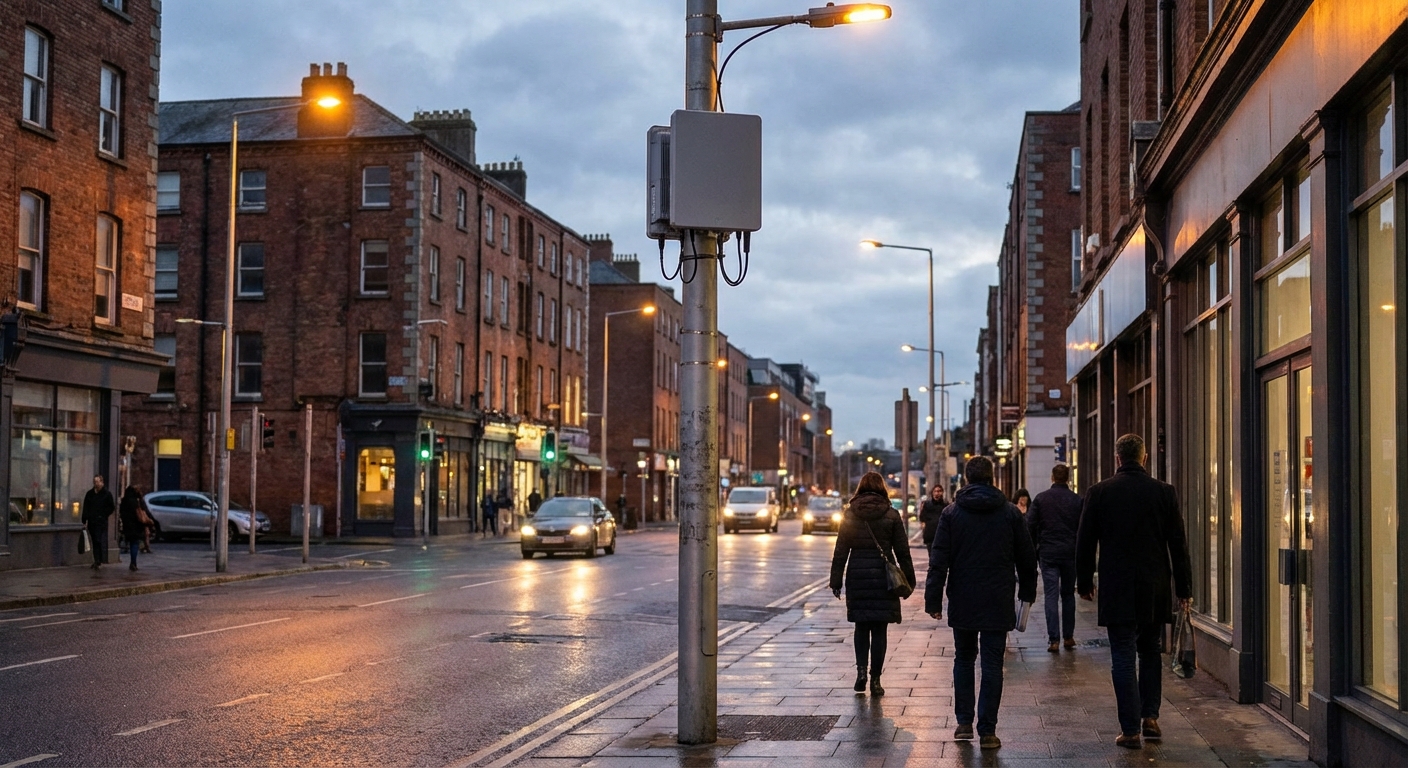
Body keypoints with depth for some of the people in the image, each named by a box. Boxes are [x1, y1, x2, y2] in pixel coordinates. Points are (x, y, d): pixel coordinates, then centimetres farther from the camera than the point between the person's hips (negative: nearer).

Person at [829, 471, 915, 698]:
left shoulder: (850, 515, 1)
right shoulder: (891, 515, -2)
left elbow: (840, 551, 1)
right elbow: (902, 552, 0)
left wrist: (836, 581, 5)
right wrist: (909, 580, 7)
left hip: (857, 577, 1)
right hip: (883, 577, -1)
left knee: (861, 627, 15)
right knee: (879, 630, 5)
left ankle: (861, 669, 0)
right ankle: (875, 679, 5)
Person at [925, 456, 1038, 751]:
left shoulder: (952, 513, -2)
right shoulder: (1010, 513, 0)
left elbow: (938, 560, -5)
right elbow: (1027, 558, 6)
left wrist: (933, 599, -2)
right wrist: (1027, 591, 19)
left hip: (962, 603, 1)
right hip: (998, 603, 0)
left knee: (963, 659, 16)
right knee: (992, 665, 2)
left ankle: (964, 723, 15)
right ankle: (987, 731, 0)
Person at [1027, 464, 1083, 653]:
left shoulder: (1040, 499, -1)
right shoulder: (1077, 500, -1)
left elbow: (1030, 526, -1)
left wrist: (1033, 551, 8)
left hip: (1047, 554, -1)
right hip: (1070, 554, 1)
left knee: (1051, 595, -1)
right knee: (1068, 594, 14)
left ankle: (1053, 639, -8)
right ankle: (1068, 637, 18)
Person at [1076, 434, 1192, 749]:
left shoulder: (1099, 493, -3)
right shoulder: (1164, 492, -1)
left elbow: (1085, 542, 1)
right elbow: (1178, 543, 1)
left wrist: (1085, 582, 12)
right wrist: (1184, 588, 7)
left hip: (1116, 590, -2)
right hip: (1154, 589, 2)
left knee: (1123, 658, 0)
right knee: (1150, 652, 19)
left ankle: (1131, 730, -3)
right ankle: (1150, 717, 13)